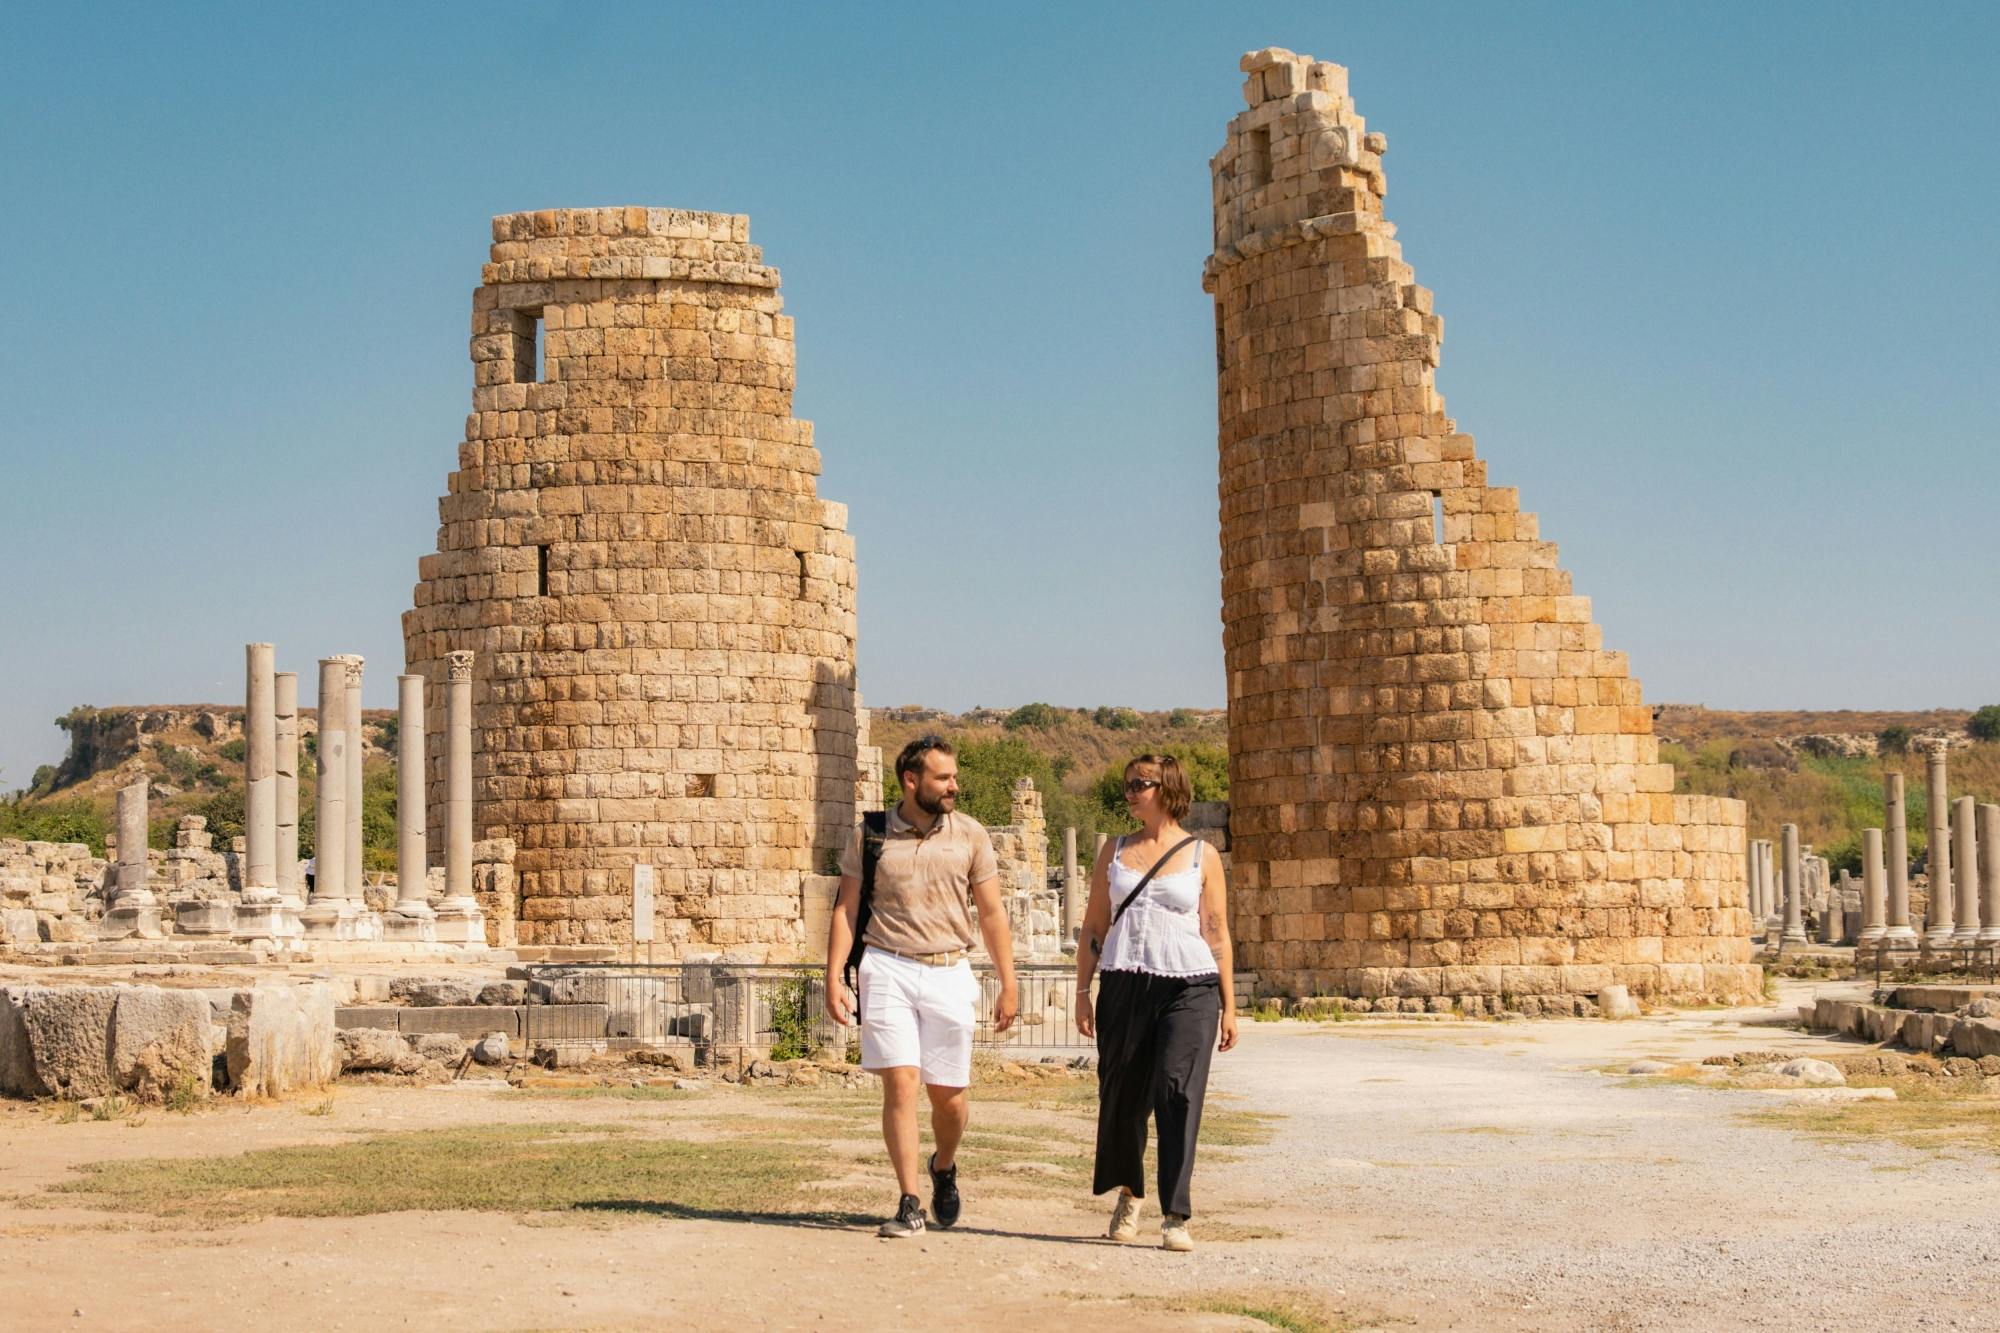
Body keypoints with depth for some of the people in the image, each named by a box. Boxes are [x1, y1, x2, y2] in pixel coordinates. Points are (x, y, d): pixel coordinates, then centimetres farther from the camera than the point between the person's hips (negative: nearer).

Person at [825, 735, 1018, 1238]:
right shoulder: (871, 836, 3)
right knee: (900, 1083, -10)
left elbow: (991, 914, 8)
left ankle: (944, 1168, 35)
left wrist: (1008, 984, 5)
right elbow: (846, 909, 6)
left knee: (949, 1095, 4)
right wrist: (834, 978, -3)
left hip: (949, 974, 1)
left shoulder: (970, 835, 5)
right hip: (887, 970, -1)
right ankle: (909, 1204, -6)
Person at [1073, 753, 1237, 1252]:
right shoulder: (1115, 852, 13)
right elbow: (1094, 926, 14)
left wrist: (1229, 1007, 5)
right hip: (1123, 985, 3)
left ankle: (1176, 1217, -11)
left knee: (1177, 1094, -13)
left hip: (1188, 986, -2)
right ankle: (1128, 1192, 30)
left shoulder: (1202, 856, 7)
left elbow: (1218, 935, 8)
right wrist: (1082, 993, 6)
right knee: (1122, 1096, 6)